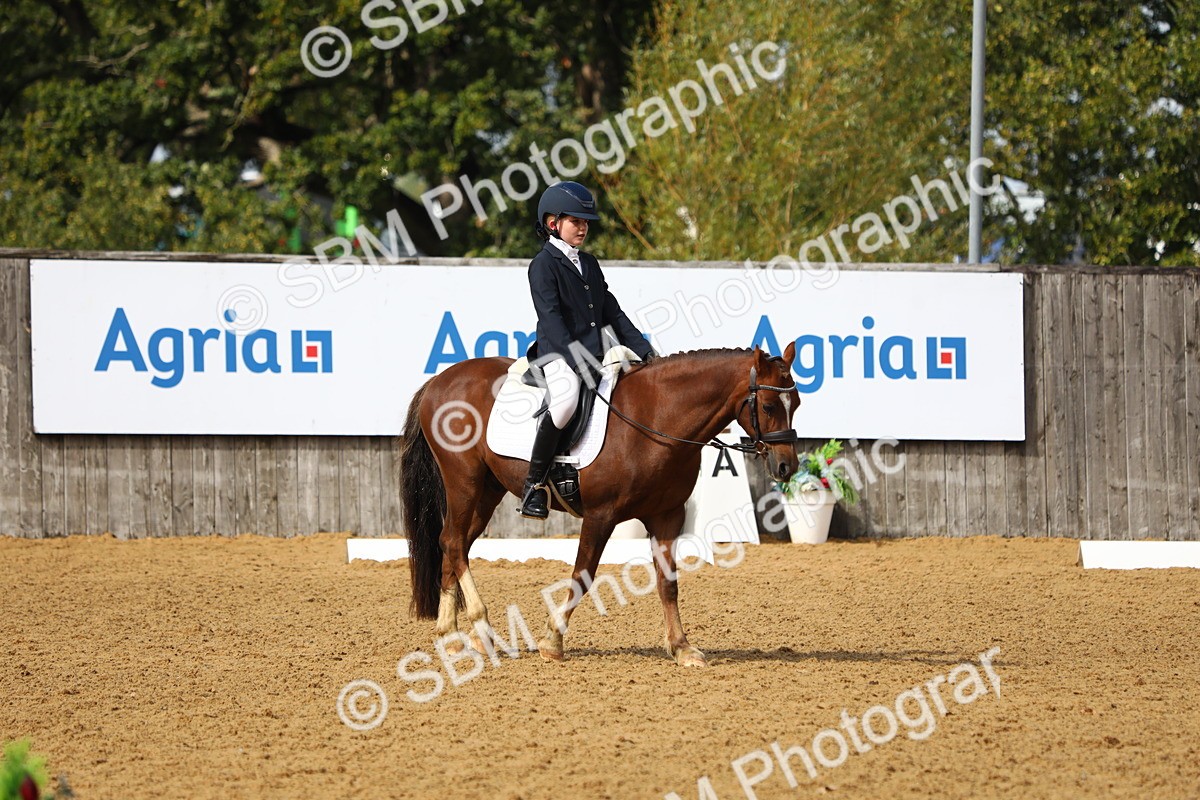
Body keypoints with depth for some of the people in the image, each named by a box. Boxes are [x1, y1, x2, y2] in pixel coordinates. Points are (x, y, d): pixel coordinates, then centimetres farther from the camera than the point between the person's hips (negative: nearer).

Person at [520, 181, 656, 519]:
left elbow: (612, 312, 21)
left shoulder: (589, 264, 21)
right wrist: (575, 358, -27)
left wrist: (643, 349, 11)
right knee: (565, 400, -36)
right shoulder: (543, 265, -3)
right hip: (558, 354, -8)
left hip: (596, 351, 8)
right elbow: (550, 317, -15)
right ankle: (535, 485, -27)